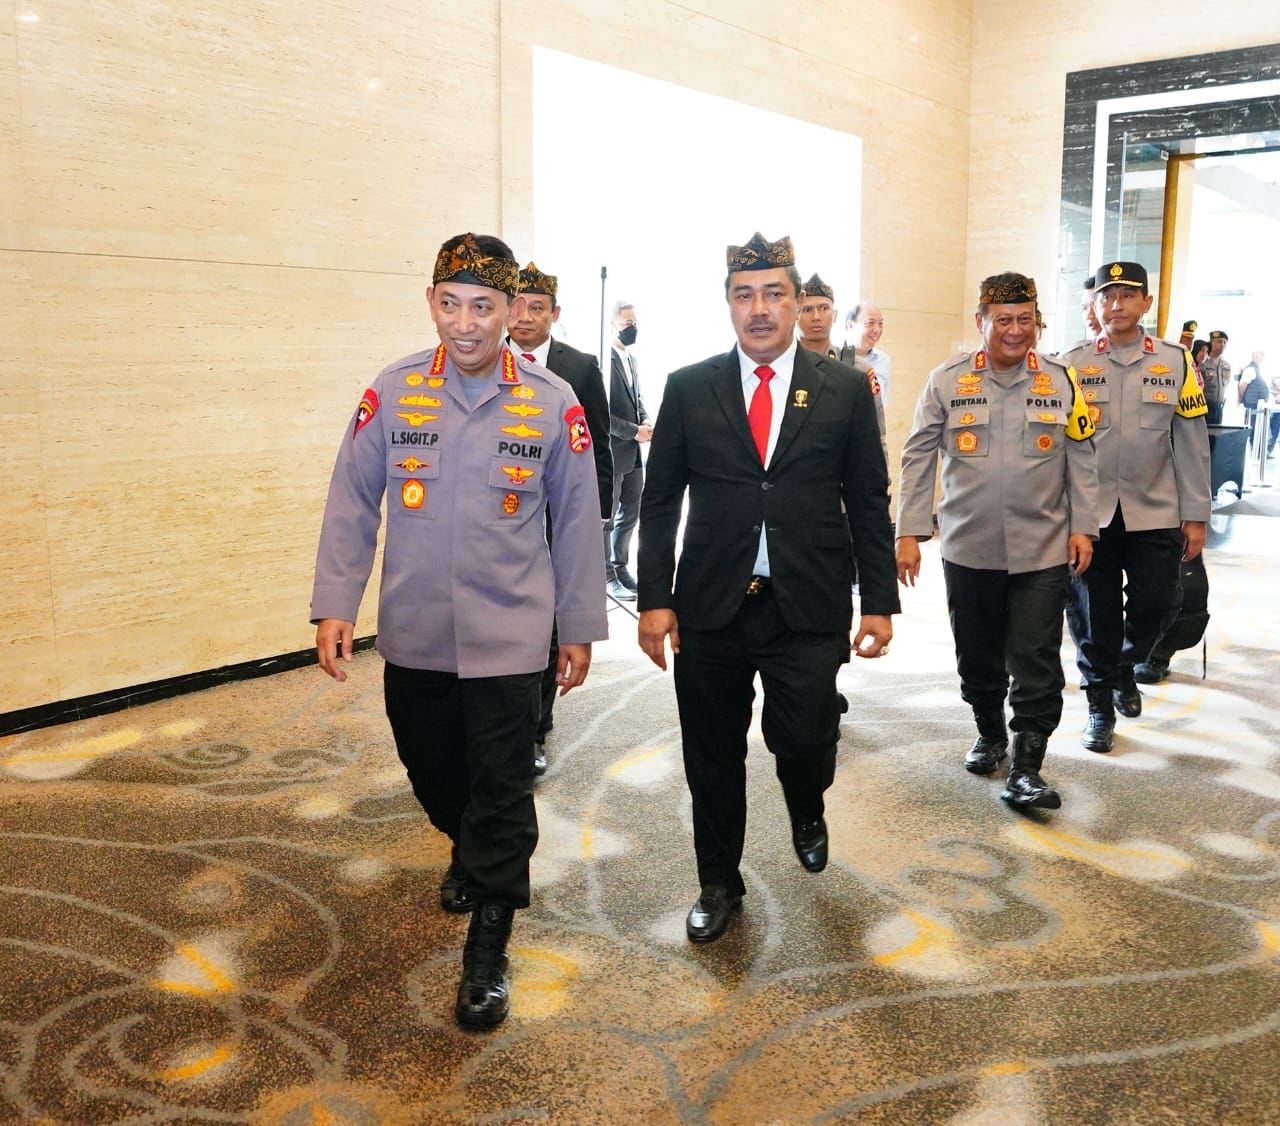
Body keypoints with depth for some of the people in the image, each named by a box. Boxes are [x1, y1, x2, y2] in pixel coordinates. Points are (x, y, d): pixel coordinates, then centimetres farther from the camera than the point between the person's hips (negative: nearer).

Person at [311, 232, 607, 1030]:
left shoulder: (553, 402, -6)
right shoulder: (393, 391, -4)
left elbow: (578, 518, 1)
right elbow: (353, 502, 1)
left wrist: (581, 626, 2)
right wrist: (335, 604, -4)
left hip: (508, 635, -2)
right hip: (413, 632, 3)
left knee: (501, 790, 2)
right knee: (432, 770, 19)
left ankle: (488, 949, 19)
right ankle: (468, 852, 51)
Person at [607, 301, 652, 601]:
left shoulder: (631, 358, 12)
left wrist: (646, 422, 2)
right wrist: (634, 431, -17)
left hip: (633, 453, 8)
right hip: (611, 452, -8)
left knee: (630, 515, 16)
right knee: (606, 517, 5)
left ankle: (621, 567, 30)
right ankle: (608, 576, 16)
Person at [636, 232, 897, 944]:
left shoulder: (845, 390, 3)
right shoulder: (689, 389, 3)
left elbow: (869, 504, 5)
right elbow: (660, 501, 4)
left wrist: (880, 602, 1)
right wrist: (655, 599, -2)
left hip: (808, 608, -1)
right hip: (710, 607, 1)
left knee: (806, 743, -3)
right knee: (713, 758, 9)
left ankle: (808, 813, 35)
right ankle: (719, 884, 32)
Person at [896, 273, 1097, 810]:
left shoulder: (1060, 380, 3)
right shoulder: (946, 380, 0)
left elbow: (1081, 458, 8)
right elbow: (917, 459, 1)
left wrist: (1083, 527, 2)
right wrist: (909, 532, -4)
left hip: (1043, 550, 0)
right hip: (968, 548, 0)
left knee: (1037, 662, -2)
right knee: (978, 656, 13)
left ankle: (1025, 768, 6)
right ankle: (989, 733, 35)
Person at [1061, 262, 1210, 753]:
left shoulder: (1176, 363, 3)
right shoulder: (1072, 366, 1)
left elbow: (1192, 444, 4)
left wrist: (1196, 516, 2)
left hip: (1155, 514, 1)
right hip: (1090, 514, -1)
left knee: (1156, 606, 3)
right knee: (1094, 615, 4)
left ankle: (1125, 666, 34)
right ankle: (1100, 708, 21)